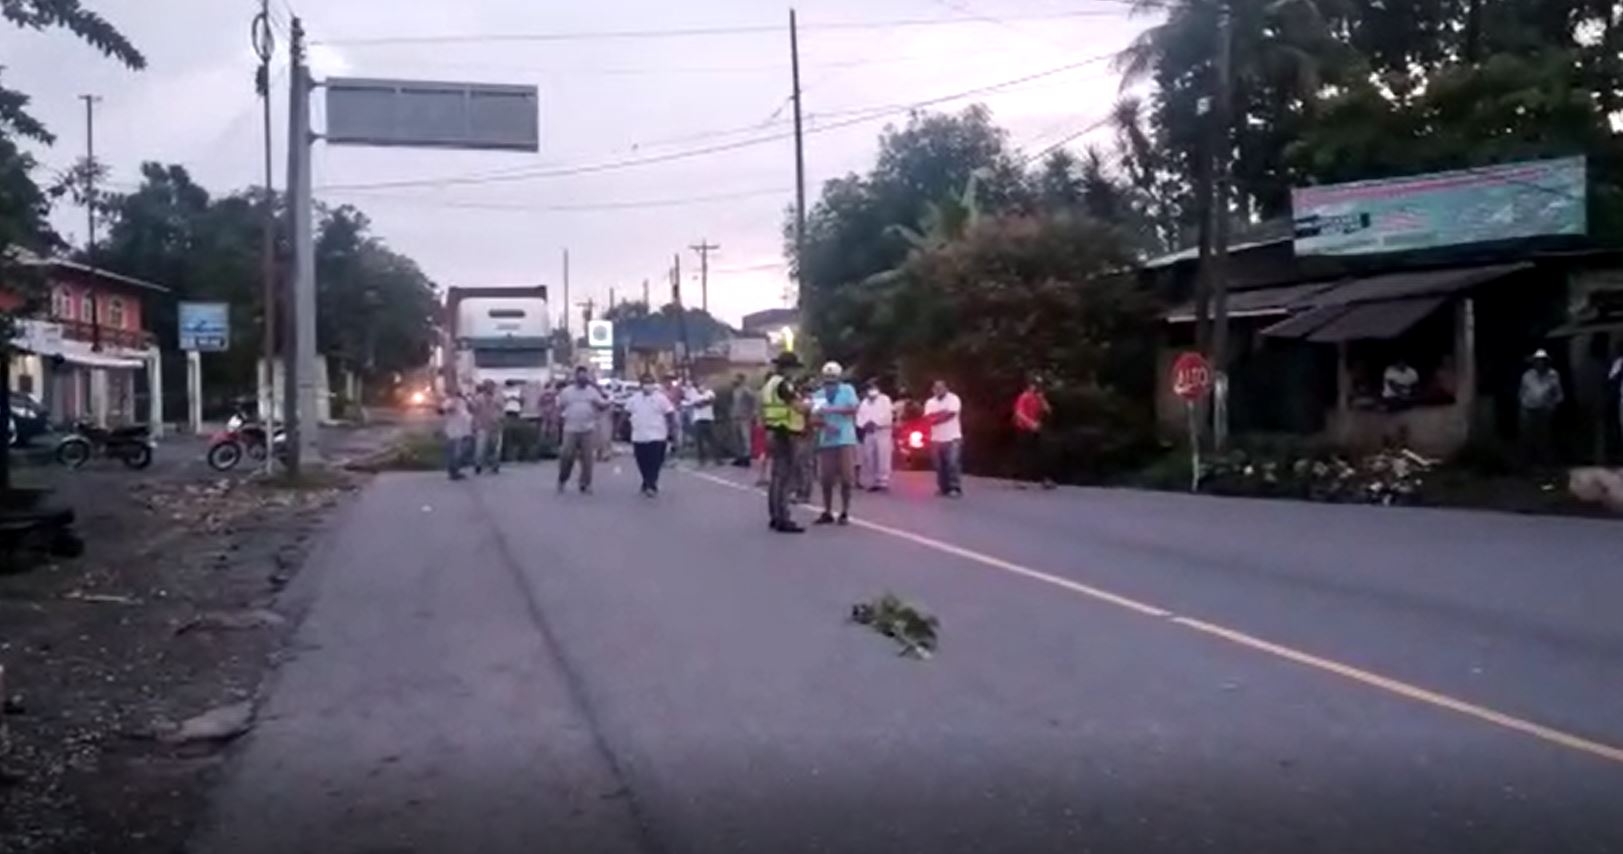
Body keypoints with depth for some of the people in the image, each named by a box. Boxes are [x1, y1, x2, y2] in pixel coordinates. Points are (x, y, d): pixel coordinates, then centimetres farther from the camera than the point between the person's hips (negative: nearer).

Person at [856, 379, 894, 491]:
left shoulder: (885, 399, 6)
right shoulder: (864, 402, 22)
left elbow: (887, 414, -9)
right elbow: (860, 416, 11)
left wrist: (875, 423, -16)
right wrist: (864, 424, -8)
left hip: (882, 432, -5)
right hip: (868, 433, 5)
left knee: (882, 459, -10)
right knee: (869, 459, 2)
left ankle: (883, 482, -11)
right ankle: (873, 482, 7)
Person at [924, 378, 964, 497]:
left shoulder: (953, 399, -3)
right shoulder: (930, 402, 11)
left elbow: (950, 414, -15)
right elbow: (928, 418, -2)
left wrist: (936, 416, -6)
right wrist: (943, 413, -14)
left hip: (953, 437, -5)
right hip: (937, 439, 5)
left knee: (953, 464, -12)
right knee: (940, 465, 7)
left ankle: (955, 489, -12)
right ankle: (944, 488, 15)